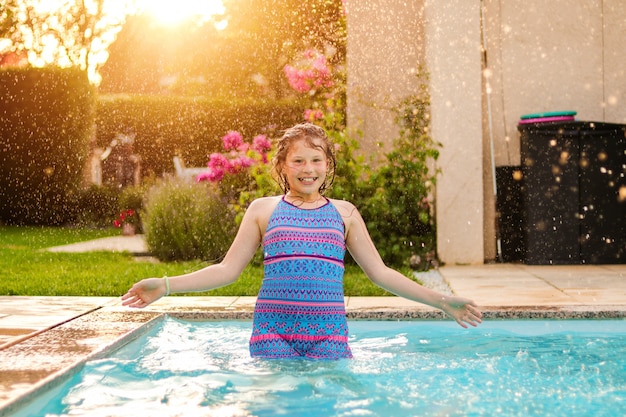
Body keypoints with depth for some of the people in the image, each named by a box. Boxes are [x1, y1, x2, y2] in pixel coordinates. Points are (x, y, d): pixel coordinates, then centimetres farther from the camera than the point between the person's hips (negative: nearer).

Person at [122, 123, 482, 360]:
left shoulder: (344, 213, 14)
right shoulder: (264, 209, 11)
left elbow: (380, 273, 17)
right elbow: (227, 270, 11)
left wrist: (441, 301, 13)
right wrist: (166, 286, 2)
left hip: (328, 331, 1)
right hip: (273, 330, -1)